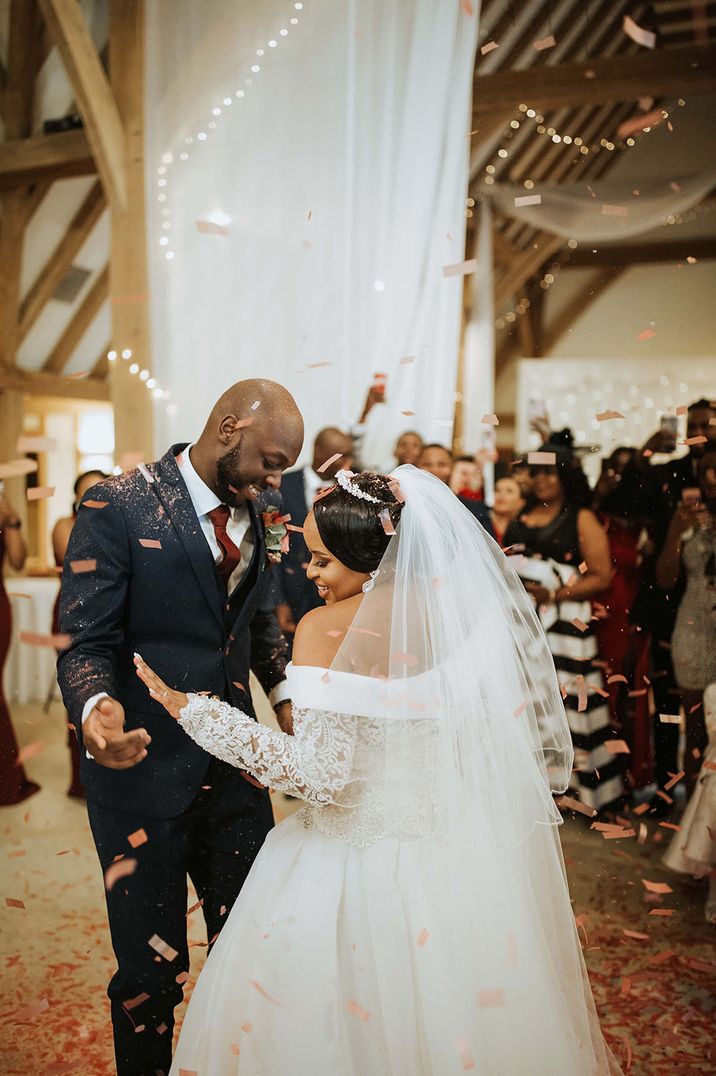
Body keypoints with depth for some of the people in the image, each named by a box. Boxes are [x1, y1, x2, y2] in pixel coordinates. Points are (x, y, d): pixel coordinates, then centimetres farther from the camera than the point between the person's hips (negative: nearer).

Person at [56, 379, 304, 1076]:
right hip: (144, 766, -5)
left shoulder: (255, 507, 5)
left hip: (236, 763, 6)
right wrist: (97, 707, -34)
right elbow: (84, 641, -14)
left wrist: (285, 695, 3)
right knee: (151, 969, 10)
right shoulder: (118, 506, -14)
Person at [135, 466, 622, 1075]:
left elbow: (320, 775, -21)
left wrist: (195, 711, -17)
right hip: (463, 860, 5)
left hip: (359, 860, -4)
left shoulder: (325, 630, -19)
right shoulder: (459, 609, -6)